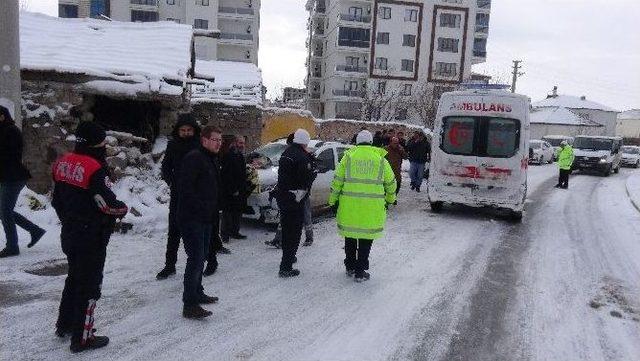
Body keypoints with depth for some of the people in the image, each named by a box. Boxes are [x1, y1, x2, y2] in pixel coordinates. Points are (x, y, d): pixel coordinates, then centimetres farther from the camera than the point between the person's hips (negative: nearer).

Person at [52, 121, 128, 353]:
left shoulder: (63, 163, 3)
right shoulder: (95, 169, -23)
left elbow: (56, 199, 11)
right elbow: (108, 204, -24)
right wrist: (124, 208, -3)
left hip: (69, 234, 8)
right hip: (92, 237, -8)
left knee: (74, 277, 25)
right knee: (90, 284, 3)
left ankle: (65, 325, 39)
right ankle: (82, 338, 12)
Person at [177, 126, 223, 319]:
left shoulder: (211, 160, 17)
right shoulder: (194, 158, -15)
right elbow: (185, 187, -23)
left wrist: (213, 211, 15)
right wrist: (200, 207, -21)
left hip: (205, 218, 10)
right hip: (192, 218, -10)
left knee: (201, 256, 18)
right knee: (196, 258, -10)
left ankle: (197, 293, 32)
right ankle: (190, 305, -5)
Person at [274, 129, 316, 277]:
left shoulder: (286, 153, 10)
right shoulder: (302, 157, -18)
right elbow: (307, 180, -20)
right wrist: (314, 173, -2)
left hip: (282, 197, 9)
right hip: (295, 200, -9)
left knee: (287, 230, 22)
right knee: (294, 233, -2)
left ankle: (288, 257, 40)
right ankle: (286, 268, -2)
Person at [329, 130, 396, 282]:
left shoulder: (349, 156, 4)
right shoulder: (380, 159, 6)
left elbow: (338, 180, 1)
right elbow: (391, 182, 12)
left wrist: (333, 201, 9)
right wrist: (389, 199, 28)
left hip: (349, 205, 1)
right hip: (372, 207, -1)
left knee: (350, 234, 17)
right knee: (366, 237, 9)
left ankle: (350, 267, 29)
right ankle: (360, 272, 13)